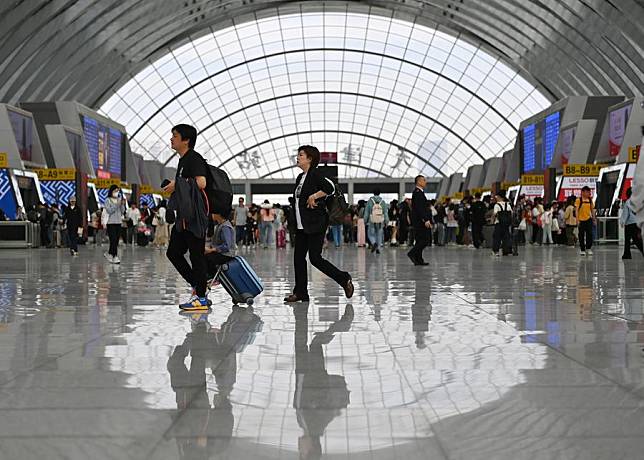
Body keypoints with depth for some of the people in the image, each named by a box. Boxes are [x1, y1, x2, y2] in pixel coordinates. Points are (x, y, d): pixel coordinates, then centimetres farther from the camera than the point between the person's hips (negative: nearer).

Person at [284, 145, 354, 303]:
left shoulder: (315, 175, -12)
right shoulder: (300, 177, 15)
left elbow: (330, 188, -28)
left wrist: (313, 197, -22)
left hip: (315, 225, -9)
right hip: (302, 225, 9)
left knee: (315, 258, -10)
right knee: (298, 257, 6)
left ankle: (344, 279, 5)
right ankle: (300, 293, 11)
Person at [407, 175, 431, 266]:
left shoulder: (418, 192, 19)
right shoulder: (418, 192, -14)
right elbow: (420, 208, -22)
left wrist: (427, 219, 21)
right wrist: (426, 220, -24)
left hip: (419, 221, 11)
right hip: (420, 221, -11)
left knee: (420, 240, 9)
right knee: (425, 240, -11)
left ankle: (418, 260, 9)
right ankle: (412, 253, -12)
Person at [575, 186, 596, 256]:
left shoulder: (590, 200, 6)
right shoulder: (579, 200, -6)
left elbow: (592, 210, 13)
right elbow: (576, 210, -8)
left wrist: (594, 218, 8)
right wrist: (577, 220, -13)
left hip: (588, 219, 3)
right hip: (581, 220, -3)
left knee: (589, 234, -4)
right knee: (581, 235, 3)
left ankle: (588, 248, 4)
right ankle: (582, 250, 11)